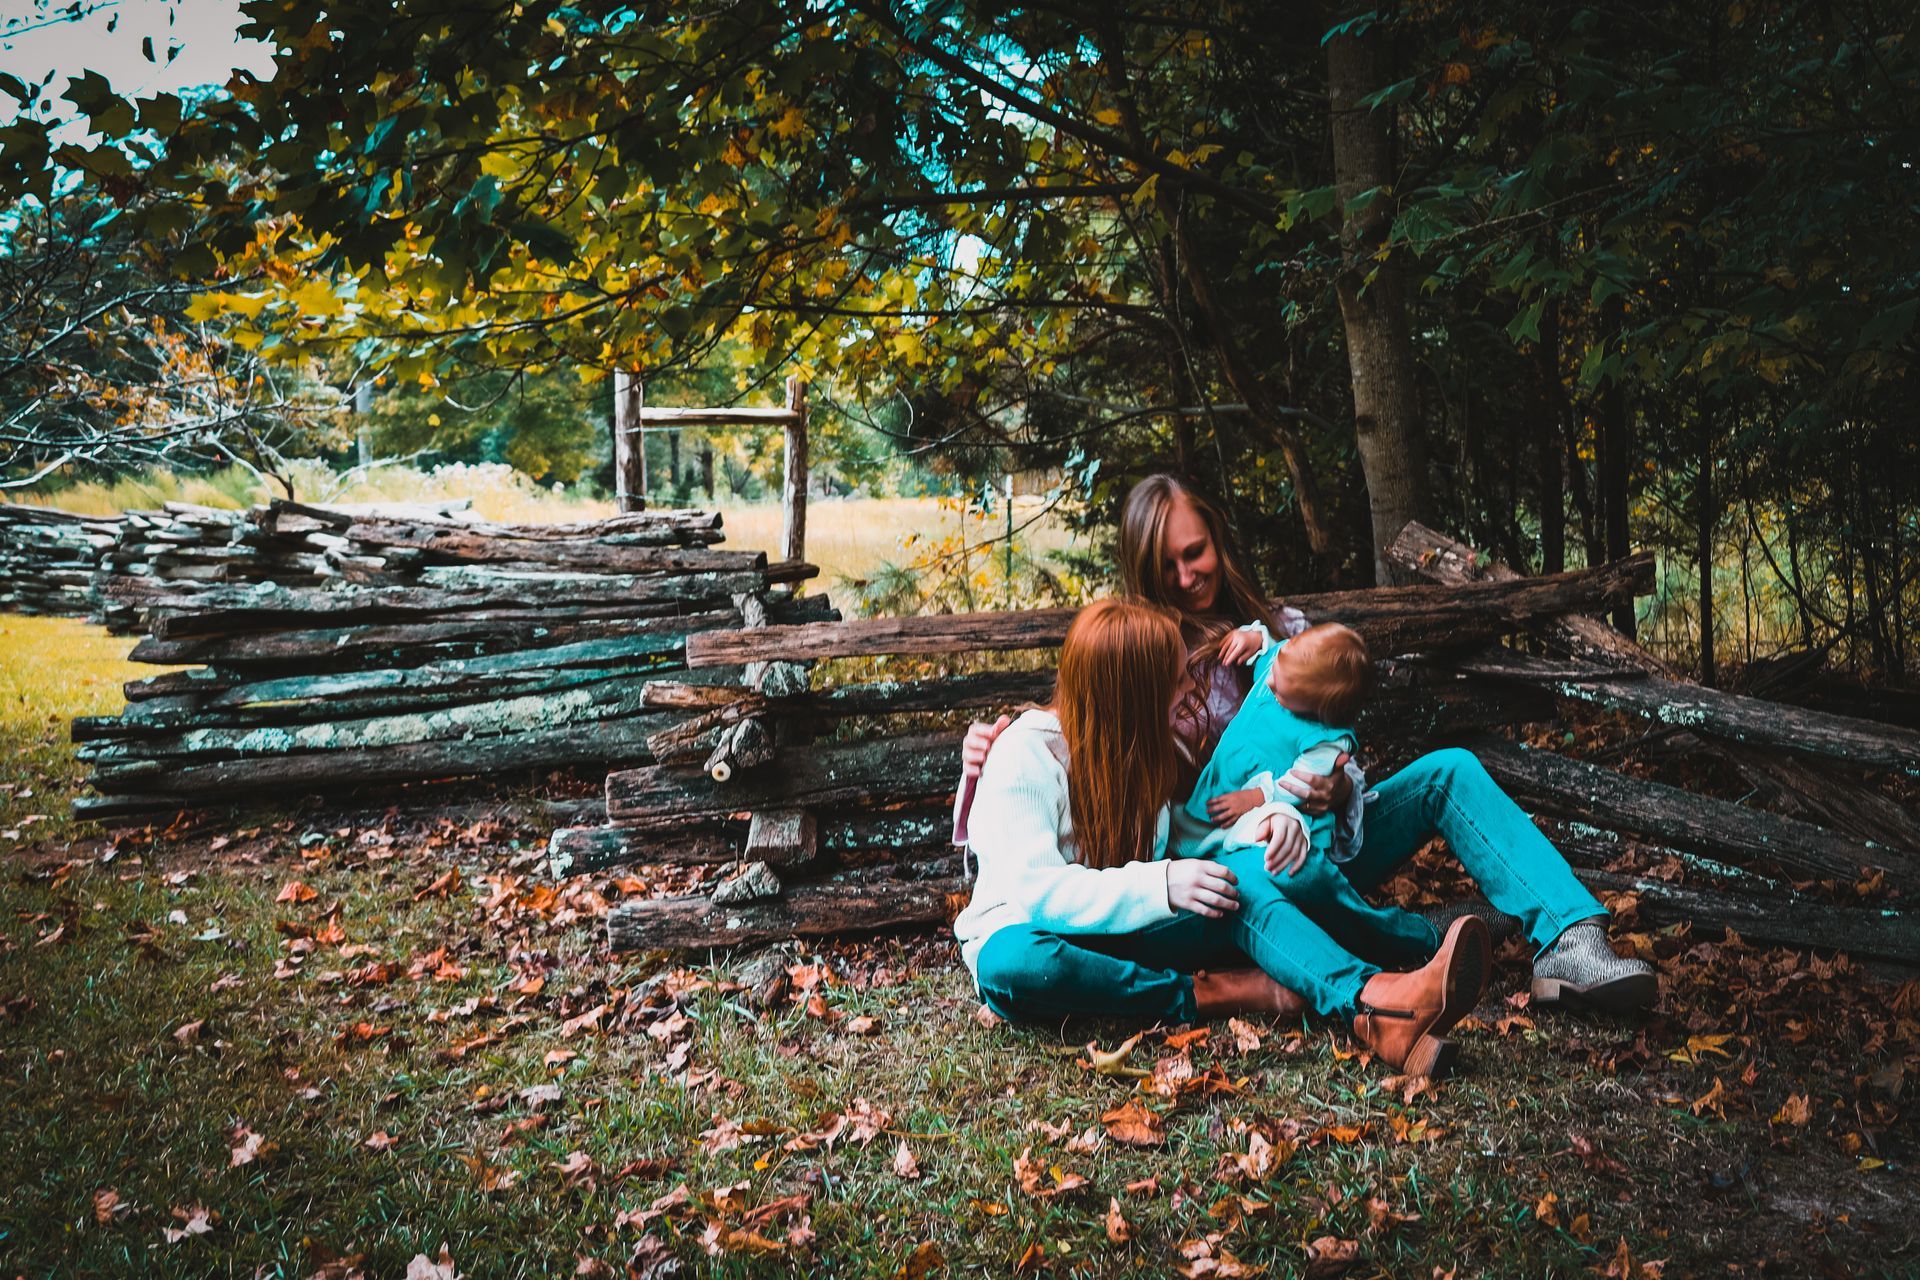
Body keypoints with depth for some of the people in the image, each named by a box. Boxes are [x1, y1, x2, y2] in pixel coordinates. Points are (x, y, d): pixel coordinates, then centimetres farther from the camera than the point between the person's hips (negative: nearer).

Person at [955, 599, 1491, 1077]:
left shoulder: (1149, 750, 6)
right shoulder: (1025, 754, -16)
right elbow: (1034, 889, -25)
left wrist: (1271, 815, -14)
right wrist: (1160, 886, -35)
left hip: (1126, 930, 5)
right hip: (1033, 935, -5)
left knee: (1245, 871, -24)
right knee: (1007, 964, -43)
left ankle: (1378, 1003, -47)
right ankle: (1211, 995, -33)